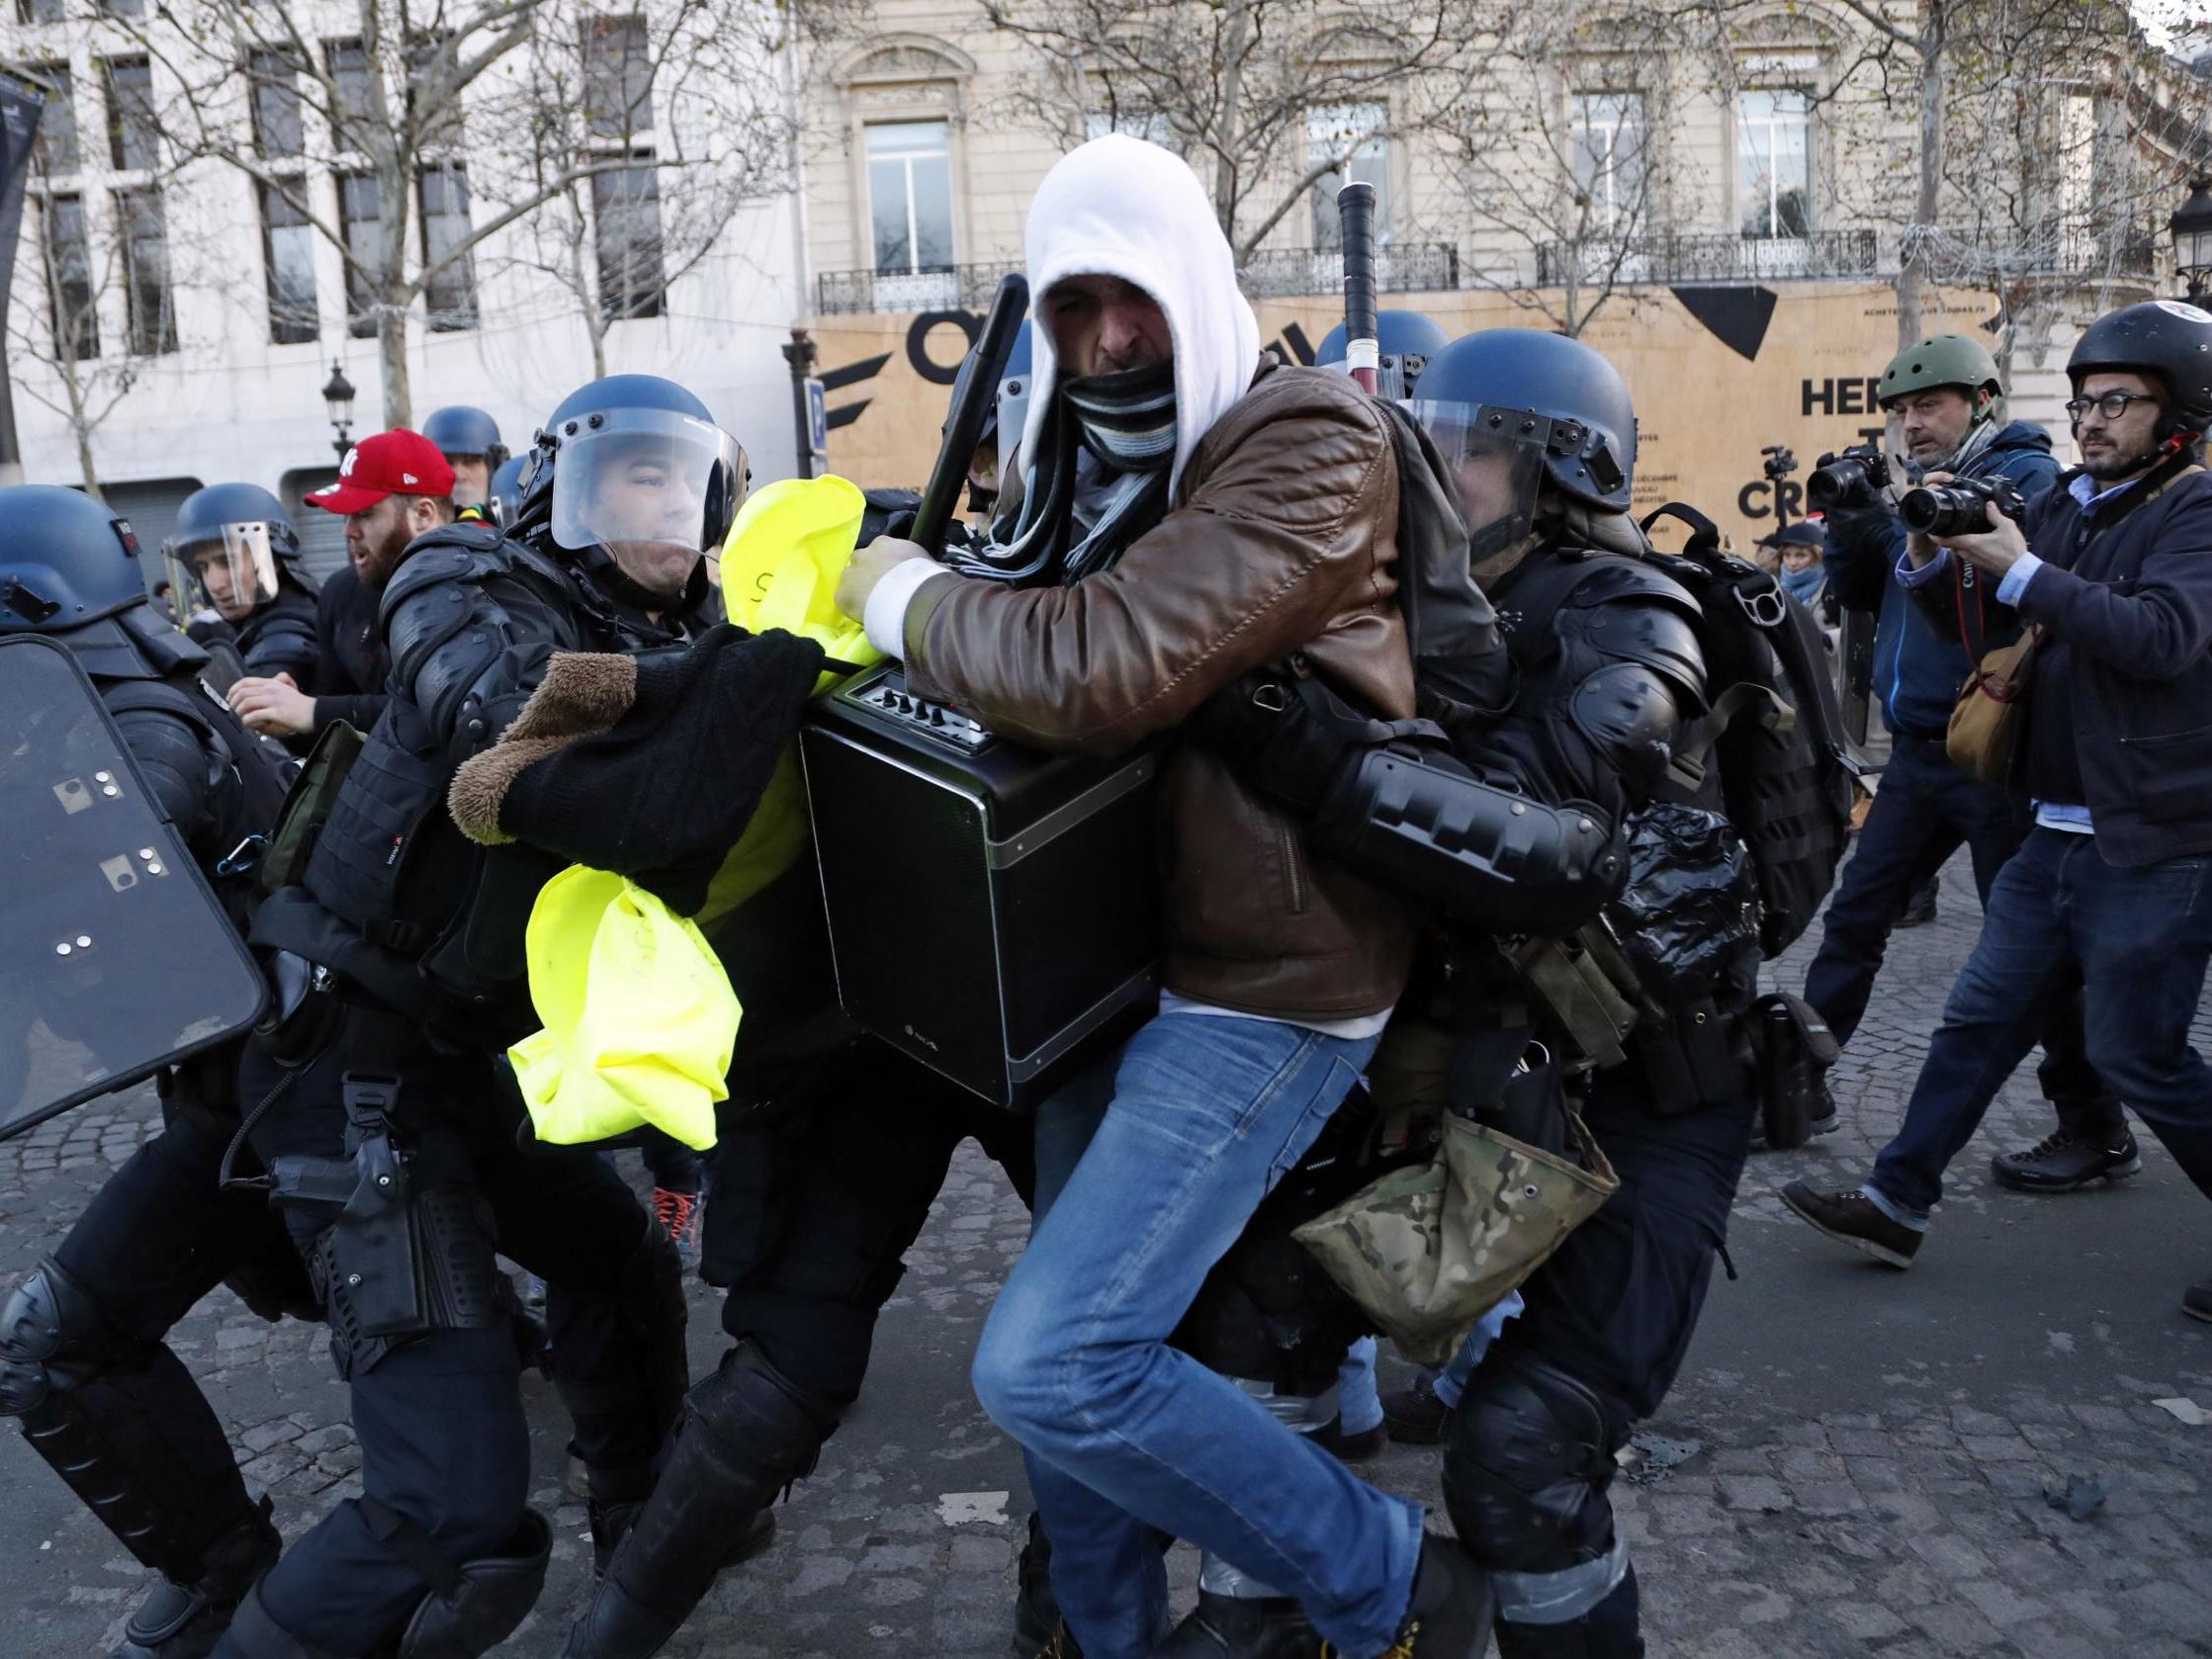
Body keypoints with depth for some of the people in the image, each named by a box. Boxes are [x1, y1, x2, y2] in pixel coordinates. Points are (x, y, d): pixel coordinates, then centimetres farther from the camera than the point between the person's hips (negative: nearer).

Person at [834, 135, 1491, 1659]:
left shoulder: (1310, 445, -14)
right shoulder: (1094, 465, 13)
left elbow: (1099, 671, -26)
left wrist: (903, 600, -11)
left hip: (1263, 980, -8)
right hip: (1110, 960, 8)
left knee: (1049, 1367, -14)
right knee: (1072, 1356, 15)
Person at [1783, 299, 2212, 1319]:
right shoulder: (2067, 506, 11)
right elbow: (1972, 619, 13)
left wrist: (2022, 572, -26)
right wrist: (1931, 561, -7)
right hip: (2060, 832, 7)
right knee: (1982, 1016, 9)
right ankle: (1896, 1202, 16)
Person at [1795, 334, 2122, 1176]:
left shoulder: (2026, 475, -8)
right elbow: (1859, 594, 13)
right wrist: (1852, 521, -4)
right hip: (1919, 750, 7)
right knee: (1854, 917, 9)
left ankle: (2096, 1129, 11)